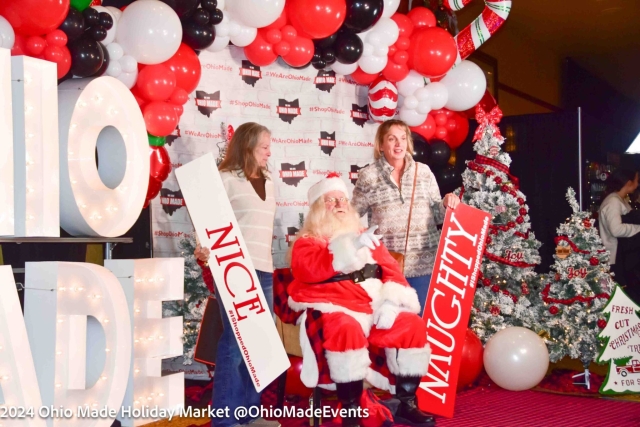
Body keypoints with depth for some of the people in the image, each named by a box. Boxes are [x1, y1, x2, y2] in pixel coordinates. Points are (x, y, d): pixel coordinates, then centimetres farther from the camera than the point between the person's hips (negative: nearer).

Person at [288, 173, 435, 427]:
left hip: (375, 310, 5)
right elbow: (308, 269, -14)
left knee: (412, 325, -16)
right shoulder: (307, 241, 9)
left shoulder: (365, 238, 24)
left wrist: (391, 301, -6)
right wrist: (351, 248, -22)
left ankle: (407, 405, -5)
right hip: (334, 311, -5)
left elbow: (391, 270, 14)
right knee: (347, 330, -36)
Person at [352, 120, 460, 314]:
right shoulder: (368, 176, 0)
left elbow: (436, 214, 10)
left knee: (420, 316, 9)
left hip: (423, 262, 2)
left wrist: (446, 203, -9)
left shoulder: (423, 171, 7)